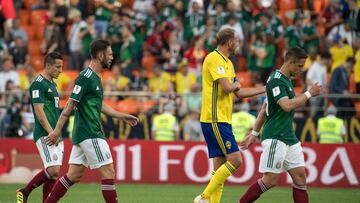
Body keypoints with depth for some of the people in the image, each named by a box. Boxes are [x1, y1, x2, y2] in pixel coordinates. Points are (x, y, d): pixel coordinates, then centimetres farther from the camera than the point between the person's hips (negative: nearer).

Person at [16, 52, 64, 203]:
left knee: (53, 174, 3)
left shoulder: (52, 84, 18)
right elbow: (39, 111, -17)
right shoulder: (38, 84, -10)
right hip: (44, 135, -9)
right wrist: (51, 133, -21)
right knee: (53, 170, -16)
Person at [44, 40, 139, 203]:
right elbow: (70, 105, -17)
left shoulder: (95, 77, 16)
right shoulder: (85, 77, -14)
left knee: (74, 175, 10)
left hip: (83, 134, 10)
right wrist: (57, 130, -19)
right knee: (108, 171, -7)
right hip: (90, 134, -10)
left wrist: (123, 116, 24)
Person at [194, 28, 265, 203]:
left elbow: (239, 93, 24)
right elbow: (226, 87, -22)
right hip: (215, 120, -10)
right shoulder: (214, 59, -12)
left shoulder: (228, 63, 19)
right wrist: (235, 85, 1)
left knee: (220, 166, 6)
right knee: (235, 160, -13)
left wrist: (266, 88, 24)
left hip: (222, 121, 10)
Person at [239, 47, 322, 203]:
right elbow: (287, 106, -27)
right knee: (271, 179, -10)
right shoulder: (276, 80, -12)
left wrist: (254, 133, 24)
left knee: (300, 176, 3)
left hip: (289, 137, 10)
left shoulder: (286, 80, 18)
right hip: (275, 137, -10)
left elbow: (264, 109, 23)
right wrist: (309, 94, -16)